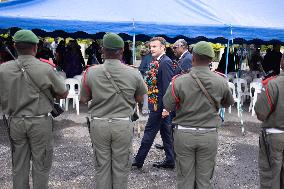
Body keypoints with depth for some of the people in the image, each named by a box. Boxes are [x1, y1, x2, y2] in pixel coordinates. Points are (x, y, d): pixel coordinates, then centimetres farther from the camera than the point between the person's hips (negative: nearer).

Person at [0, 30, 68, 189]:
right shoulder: (45, 69, -13)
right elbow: (64, 93, -2)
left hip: (15, 121, 4)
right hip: (40, 122, -3)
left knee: (19, 165, 14)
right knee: (41, 165, 8)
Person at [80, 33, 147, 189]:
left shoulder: (91, 72, -8)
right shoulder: (133, 73, -9)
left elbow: (83, 99, 2)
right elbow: (139, 98, 3)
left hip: (99, 125, 1)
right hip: (123, 125, -1)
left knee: (102, 166, 14)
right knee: (121, 167, 12)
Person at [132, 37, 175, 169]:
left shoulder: (165, 62, -17)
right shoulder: (157, 62, 12)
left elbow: (168, 85, -22)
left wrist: (165, 106, -23)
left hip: (159, 104, -9)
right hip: (157, 103, 9)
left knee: (149, 131, 1)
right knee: (165, 132, 14)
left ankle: (139, 160, 12)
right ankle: (170, 160, 24)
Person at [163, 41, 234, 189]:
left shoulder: (179, 81, -13)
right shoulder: (221, 82, -7)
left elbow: (167, 106, -3)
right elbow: (229, 103, 10)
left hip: (184, 134, -1)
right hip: (209, 135, 1)